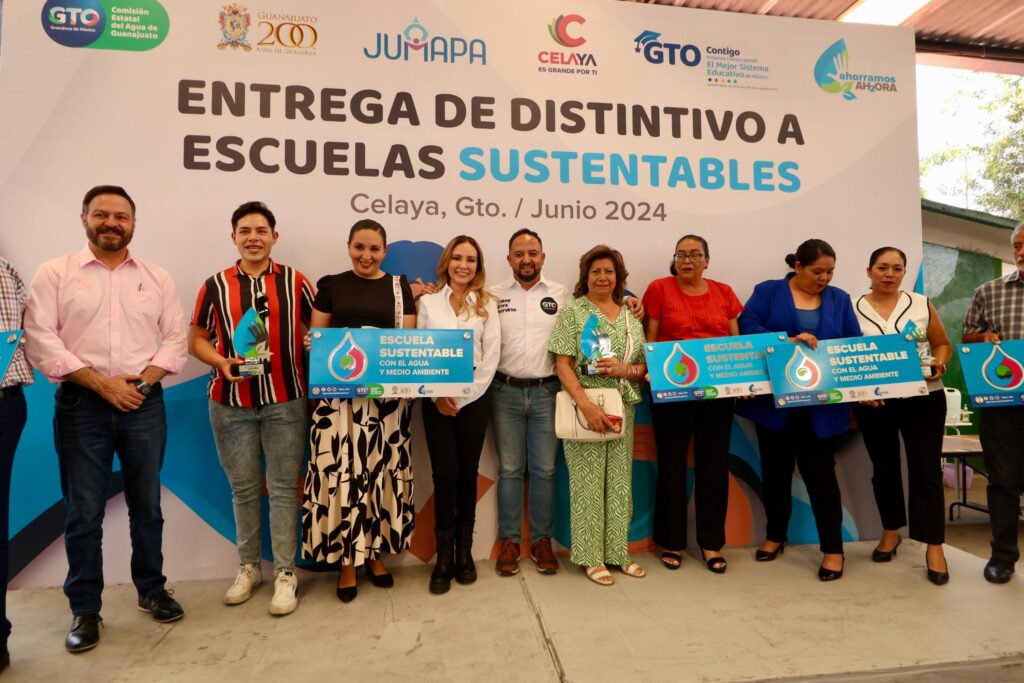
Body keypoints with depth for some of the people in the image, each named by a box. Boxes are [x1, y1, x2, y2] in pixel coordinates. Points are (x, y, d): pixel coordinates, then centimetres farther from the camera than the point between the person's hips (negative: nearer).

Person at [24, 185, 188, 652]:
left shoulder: (156, 277, 8)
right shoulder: (54, 274, 2)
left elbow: (175, 338, 5)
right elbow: (40, 340, -6)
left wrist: (143, 381, -10)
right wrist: (102, 383, -13)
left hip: (144, 404, 2)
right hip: (81, 405, -1)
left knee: (146, 504, 11)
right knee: (83, 512, 5)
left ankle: (152, 589, 27)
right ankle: (85, 609, 20)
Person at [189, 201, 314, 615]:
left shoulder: (295, 282, 2)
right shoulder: (216, 285, 4)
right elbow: (197, 339, 8)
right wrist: (221, 362, -11)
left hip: (284, 400, -1)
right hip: (230, 403, 2)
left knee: (283, 488, 4)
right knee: (243, 488, 13)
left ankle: (285, 574, 14)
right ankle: (248, 567, 29)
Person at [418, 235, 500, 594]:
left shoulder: (487, 304, 7)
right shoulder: (428, 301, 7)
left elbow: (491, 355, 0)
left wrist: (466, 396, -8)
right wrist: (437, 394, -10)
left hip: (474, 398, 0)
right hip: (436, 399, 0)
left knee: (468, 472, 6)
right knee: (445, 473, -3)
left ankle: (464, 551, 18)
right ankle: (444, 555, 8)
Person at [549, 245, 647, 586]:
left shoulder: (631, 315, 12)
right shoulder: (573, 312, -2)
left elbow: (646, 365, 11)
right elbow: (562, 364, -9)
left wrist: (625, 369, -12)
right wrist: (587, 405, -19)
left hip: (623, 408, 5)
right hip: (585, 408, -5)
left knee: (620, 480, 11)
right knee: (588, 482, 1)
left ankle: (618, 551, 24)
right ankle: (591, 557, 13)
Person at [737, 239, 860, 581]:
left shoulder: (840, 299, 9)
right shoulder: (768, 292, 1)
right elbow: (747, 327, -12)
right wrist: (789, 341, -23)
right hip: (774, 400, -1)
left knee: (820, 471, 2)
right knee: (776, 469, 10)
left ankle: (833, 548, 15)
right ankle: (775, 535, 28)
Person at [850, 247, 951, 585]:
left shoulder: (922, 304, 5)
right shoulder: (852, 309, -1)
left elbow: (942, 344, 10)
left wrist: (939, 364, -11)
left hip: (923, 397, 1)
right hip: (873, 402, 0)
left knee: (925, 468, 0)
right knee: (884, 467, 12)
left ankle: (934, 546, 9)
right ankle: (891, 531, 30)